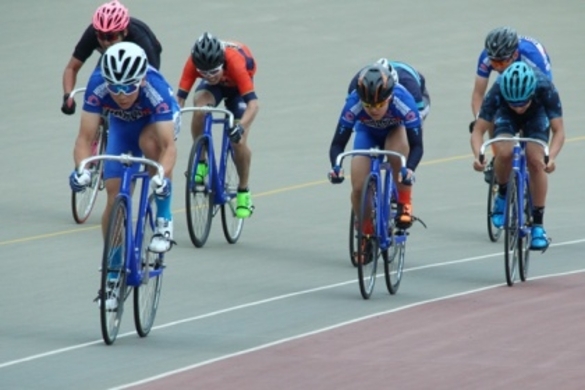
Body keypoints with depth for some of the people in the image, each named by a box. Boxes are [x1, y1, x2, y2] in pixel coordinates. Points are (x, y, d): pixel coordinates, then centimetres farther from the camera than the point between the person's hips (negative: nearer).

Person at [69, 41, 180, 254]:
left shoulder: (156, 89, -40)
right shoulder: (97, 85, -35)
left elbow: (168, 145, -46)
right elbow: (85, 138, -34)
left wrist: (161, 176, -64)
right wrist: (82, 170, -53)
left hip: (158, 119, -3)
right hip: (122, 125, 3)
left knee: (149, 141, -37)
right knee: (115, 198, -7)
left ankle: (164, 219, -22)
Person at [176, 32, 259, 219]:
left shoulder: (235, 61, -42)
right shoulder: (193, 62, -34)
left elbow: (253, 103, -45)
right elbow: (180, 97, -34)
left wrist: (241, 126, -60)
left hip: (238, 87, -2)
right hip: (214, 88, 2)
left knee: (238, 142, -15)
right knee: (199, 108, -33)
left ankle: (244, 192, 9)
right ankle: (200, 161, -12)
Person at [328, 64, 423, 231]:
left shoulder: (403, 102, -39)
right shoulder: (353, 105, -36)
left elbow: (416, 144, -37)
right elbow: (338, 143, -32)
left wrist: (410, 168, -56)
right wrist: (336, 167, -52)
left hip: (397, 129, -1)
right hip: (367, 132, 1)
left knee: (398, 149, -38)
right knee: (359, 187, -15)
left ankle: (404, 204, -17)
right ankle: (366, 231, 12)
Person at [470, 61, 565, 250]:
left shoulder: (545, 88, -38)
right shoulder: (497, 91, -37)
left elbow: (559, 131, -35)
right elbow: (478, 130, -32)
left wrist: (551, 156, -53)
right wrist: (478, 155, -51)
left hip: (536, 115, 0)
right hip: (506, 115, 0)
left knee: (535, 160, -20)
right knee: (504, 152, -29)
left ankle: (537, 224, -9)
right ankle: (503, 195, 0)